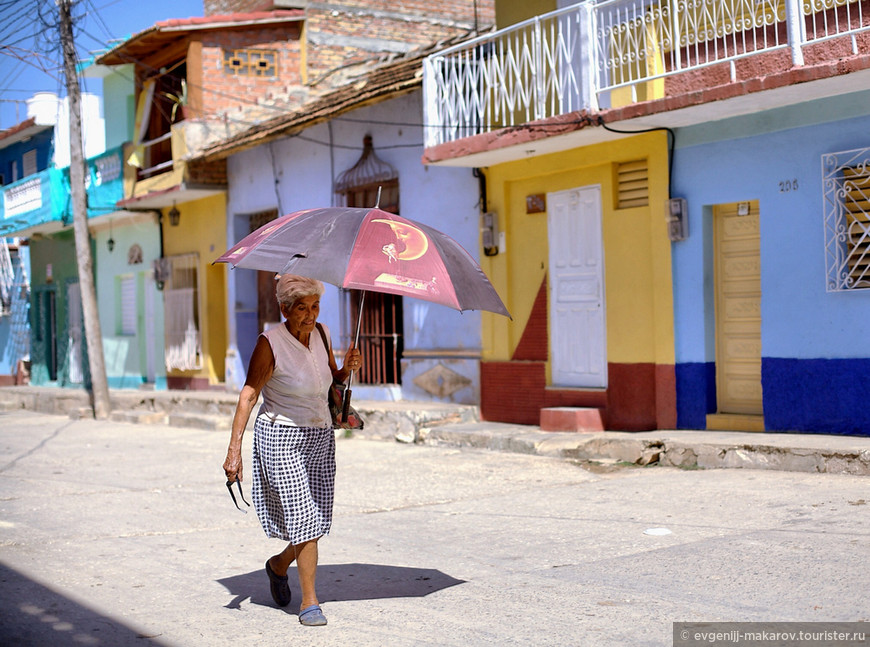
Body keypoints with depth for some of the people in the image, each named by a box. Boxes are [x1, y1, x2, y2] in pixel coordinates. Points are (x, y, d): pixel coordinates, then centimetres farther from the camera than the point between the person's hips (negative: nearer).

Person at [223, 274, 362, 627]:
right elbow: (248, 395, -16)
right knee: (304, 517, -10)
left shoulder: (320, 334, 4)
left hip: (321, 437, 6)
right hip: (282, 438, -6)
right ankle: (309, 602, 2)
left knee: (319, 519, 7)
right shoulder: (271, 343, -14)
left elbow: (332, 382, 16)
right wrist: (234, 448, -21)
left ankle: (279, 564, 36)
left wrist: (347, 368, -7)